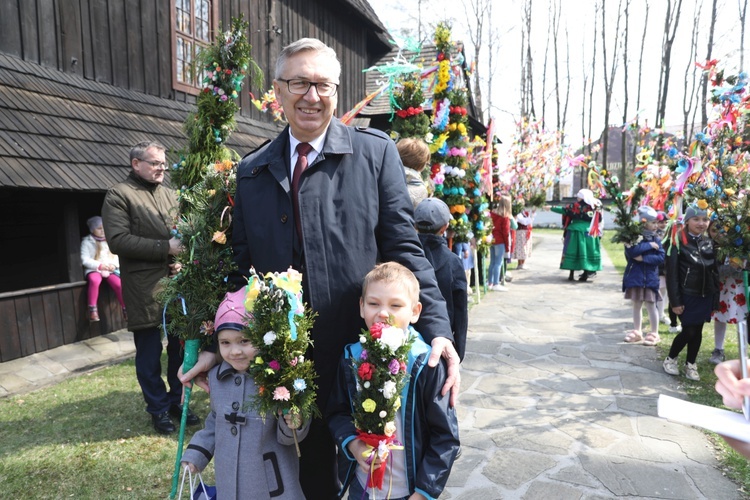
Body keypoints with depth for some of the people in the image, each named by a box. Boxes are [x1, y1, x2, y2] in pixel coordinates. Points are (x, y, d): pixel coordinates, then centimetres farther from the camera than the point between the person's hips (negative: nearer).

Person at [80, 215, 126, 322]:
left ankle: (126, 310, -10)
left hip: (110, 270, 3)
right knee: (95, 280, -37)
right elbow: (85, 259, -7)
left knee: (119, 284, -25)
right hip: (94, 270, -3)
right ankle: (92, 310, -28)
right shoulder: (87, 242, 2)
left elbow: (117, 256, 10)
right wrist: (100, 265, -20)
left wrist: (114, 265, -11)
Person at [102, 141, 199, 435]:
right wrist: (165, 248, -18)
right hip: (144, 288, -5)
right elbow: (117, 240, -14)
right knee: (149, 353, 6)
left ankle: (176, 401, 28)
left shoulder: (170, 195, 16)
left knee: (180, 346, 12)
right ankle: (158, 409, 21)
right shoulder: (119, 195, -3)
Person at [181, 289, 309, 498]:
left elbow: (286, 437, -11)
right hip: (229, 480, 5)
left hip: (272, 482, -4)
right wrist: (197, 453, 11)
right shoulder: (216, 377, -4)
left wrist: (293, 426, -30)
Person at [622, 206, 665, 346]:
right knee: (636, 304, 13)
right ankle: (636, 332, 25)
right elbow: (631, 251, -20)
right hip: (635, 276, 1)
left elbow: (661, 257, -8)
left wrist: (644, 258, -17)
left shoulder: (656, 238, 0)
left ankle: (654, 334, 13)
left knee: (651, 305, 1)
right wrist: (649, 245, -15)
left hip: (650, 277, -1)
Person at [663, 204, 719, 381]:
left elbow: (714, 271, 12)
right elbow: (672, 274, -12)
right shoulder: (678, 242, -11)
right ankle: (670, 359, 21)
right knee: (689, 331, -3)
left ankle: (691, 365, 26)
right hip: (686, 296, -5)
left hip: (705, 296, 5)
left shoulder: (709, 242, 7)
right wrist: (675, 301, -15)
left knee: (698, 331, 10)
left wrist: (716, 295, 7)